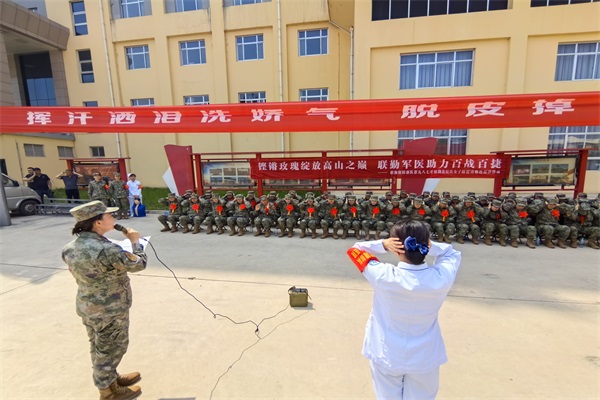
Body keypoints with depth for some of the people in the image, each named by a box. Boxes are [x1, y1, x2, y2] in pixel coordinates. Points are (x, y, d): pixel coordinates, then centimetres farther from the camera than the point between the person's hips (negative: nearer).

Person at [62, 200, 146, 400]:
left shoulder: (71, 247, -4)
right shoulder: (106, 249, -32)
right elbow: (138, 264, -20)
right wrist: (135, 241, -7)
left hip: (87, 307, 8)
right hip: (110, 310, -8)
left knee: (99, 347, 25)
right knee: (110, 349, 13)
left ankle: (110, 378, 46)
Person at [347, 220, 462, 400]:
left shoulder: (384, 276, -28)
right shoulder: (442, 277, -22)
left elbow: (355, 249, -10)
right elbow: (452, 253, 1)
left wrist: (383, 244, -22)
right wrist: (430, 246, -16)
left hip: (386, 355, -1)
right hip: (424, 358, 2)